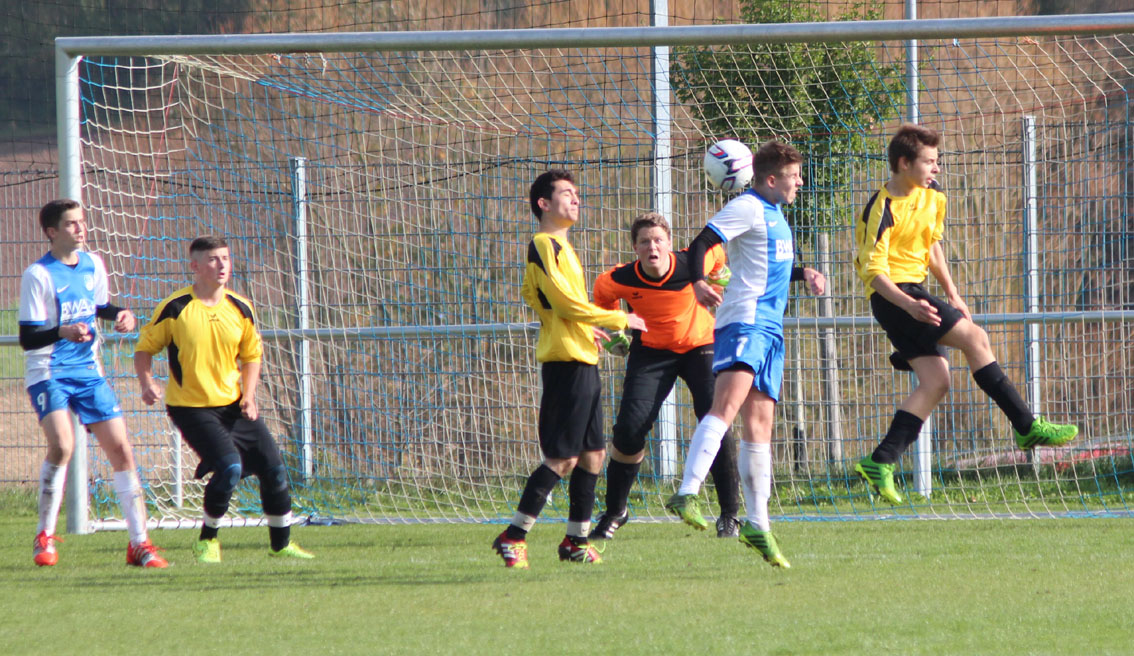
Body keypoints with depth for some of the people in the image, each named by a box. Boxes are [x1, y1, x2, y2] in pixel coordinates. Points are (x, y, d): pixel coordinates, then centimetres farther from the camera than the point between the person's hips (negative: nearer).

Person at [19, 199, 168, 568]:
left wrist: (119, 315, 3)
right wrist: (61, 333, -33)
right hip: (48, 372, -6)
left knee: (121, 449, 1)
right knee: (62, 444, -26)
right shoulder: (39, 275, -12)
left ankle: (139, 544, 9)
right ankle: (44, 538, -10)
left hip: (88, 371, 6)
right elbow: (28, 338, -15)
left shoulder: (93, 265, 6)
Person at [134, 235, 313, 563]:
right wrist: (148, 384, -20)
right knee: (229, 467, -23)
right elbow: (145, 348, -2)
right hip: (191, 406, -5)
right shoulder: (176, 308, -11)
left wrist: (248, 395, 0)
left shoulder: (240, 308, 2)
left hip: (233, 404, 5)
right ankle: (207, 541, -1)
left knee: (273, 468, 2)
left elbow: (251, 355, 16)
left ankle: (281, 544, 21)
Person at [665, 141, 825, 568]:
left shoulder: (774, 214, 25)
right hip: (744, 321, -10)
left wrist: (803, 273, 25)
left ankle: (757, 524, 10)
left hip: (769, 327, 10)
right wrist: (698, 283, -34)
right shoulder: (747, 209, -4)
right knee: (728, 402, -27)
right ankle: (687, 494, -39)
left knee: (759, 422, 8)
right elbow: (700, 244, -16)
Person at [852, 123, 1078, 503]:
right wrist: (909, 305, -32)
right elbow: (872, 270, -20)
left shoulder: (931, 195, 10)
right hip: (892, 296, -9)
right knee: (974, 337, -17)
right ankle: (1027, 427, -14)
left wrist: (951, 294, 18)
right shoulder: (883, 210, -17)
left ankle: (880, 463, -2)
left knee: (935, 382, -1)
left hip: (914, 293, 9)